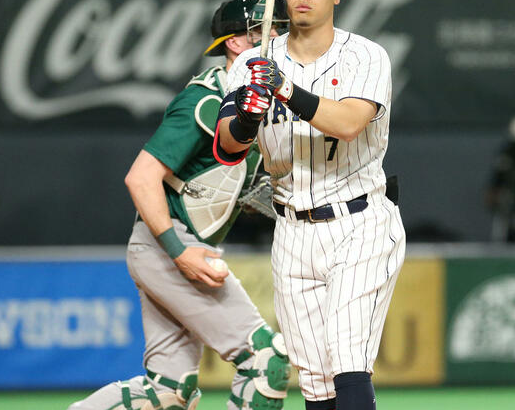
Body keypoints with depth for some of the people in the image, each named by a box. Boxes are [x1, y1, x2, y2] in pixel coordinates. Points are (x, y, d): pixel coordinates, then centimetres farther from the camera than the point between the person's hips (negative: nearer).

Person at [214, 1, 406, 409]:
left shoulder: (367, 57, -8)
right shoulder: (254, 65, 2)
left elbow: (347, 124, -26)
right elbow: (227, 145, -11)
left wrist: (286, 90, -41)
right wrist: (245, 120, -35)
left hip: (361, 226, -4)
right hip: (295, 234, 4)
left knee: (348, 364, -18)